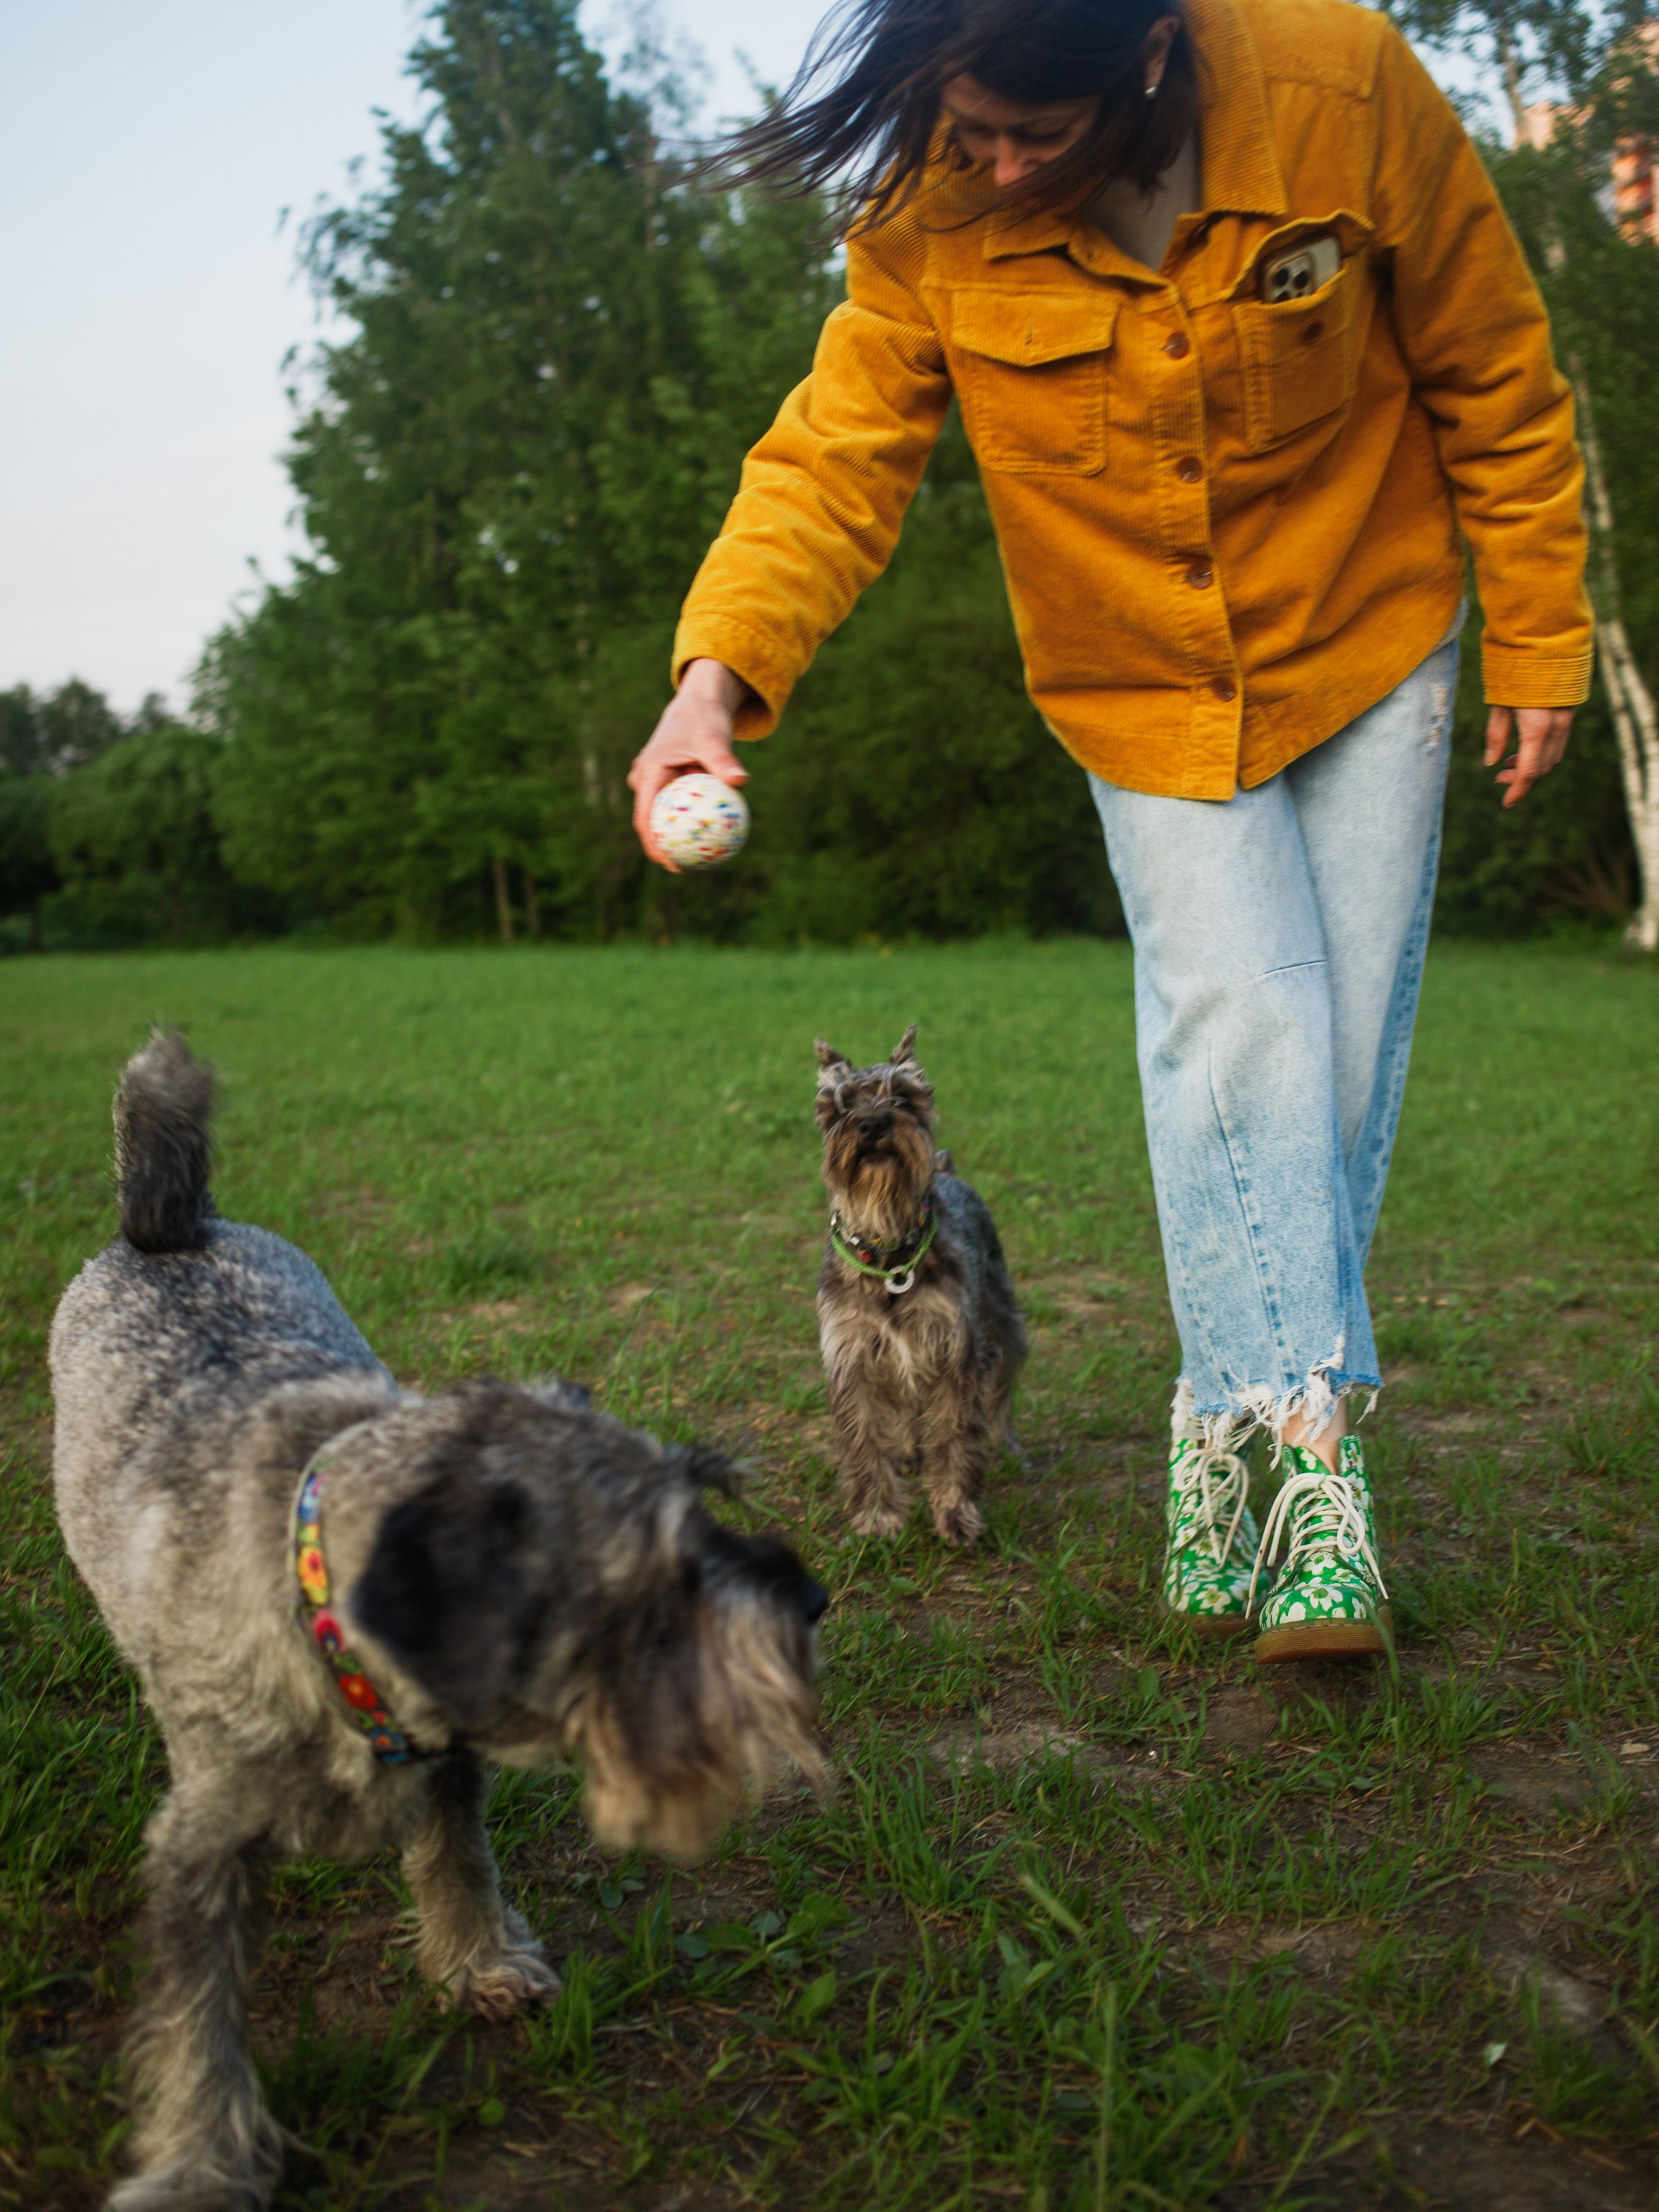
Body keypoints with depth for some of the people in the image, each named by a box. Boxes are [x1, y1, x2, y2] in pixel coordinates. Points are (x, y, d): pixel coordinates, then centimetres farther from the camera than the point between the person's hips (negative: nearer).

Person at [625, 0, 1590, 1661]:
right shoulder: (929, 214, -20)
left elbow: (1495, 384, -11)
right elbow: (836, 456, -22)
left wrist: (1537, 640, -5)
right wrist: (718, 673, -39)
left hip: (1368, 652, 1)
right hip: (1142, 689, 0)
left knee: (1346, 1040, 1)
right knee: (1234, 1021, -16)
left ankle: (1237, 1412, 15)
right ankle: (1303, 1434, -12)